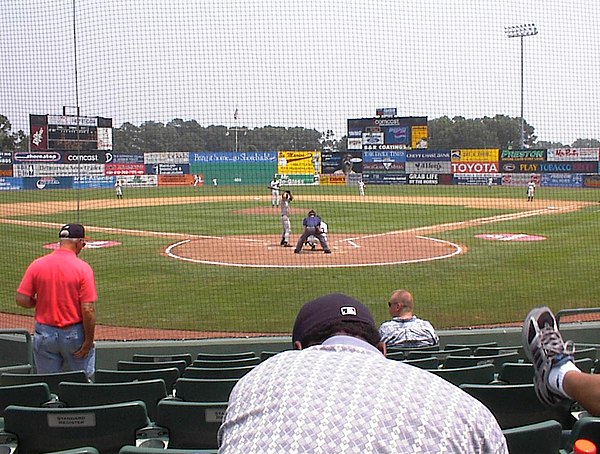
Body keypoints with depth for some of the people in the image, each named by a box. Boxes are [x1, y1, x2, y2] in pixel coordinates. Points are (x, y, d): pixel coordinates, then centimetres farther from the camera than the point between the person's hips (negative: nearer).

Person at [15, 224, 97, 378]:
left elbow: (21, 300, -4)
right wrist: (88, 341, -8)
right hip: (74, 335, -3)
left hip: (44, 333, 3)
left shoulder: (37, 265, -3)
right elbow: (88, 309, -16)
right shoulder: (83, 268, -12)